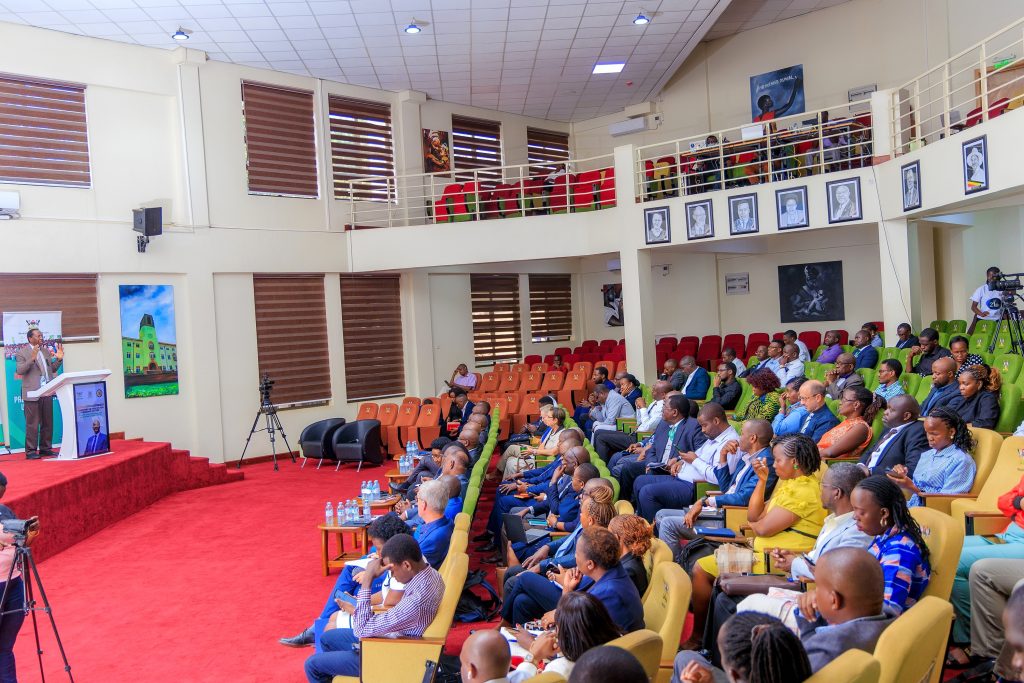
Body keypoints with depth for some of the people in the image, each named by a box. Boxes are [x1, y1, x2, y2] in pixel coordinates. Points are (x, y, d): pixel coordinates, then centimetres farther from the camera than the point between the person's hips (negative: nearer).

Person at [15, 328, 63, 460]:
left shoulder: (46, 351, 16)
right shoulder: (22, 353, -2)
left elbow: (52, 369, 18)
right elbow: (19, 370, -12)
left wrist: (59, 359, 1)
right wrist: (32, 359, -22)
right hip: (32, 393, -6)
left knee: (47, 423, 9)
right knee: (32, 424, -3)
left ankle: (45, 449, 17)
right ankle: (31, 451, 1)